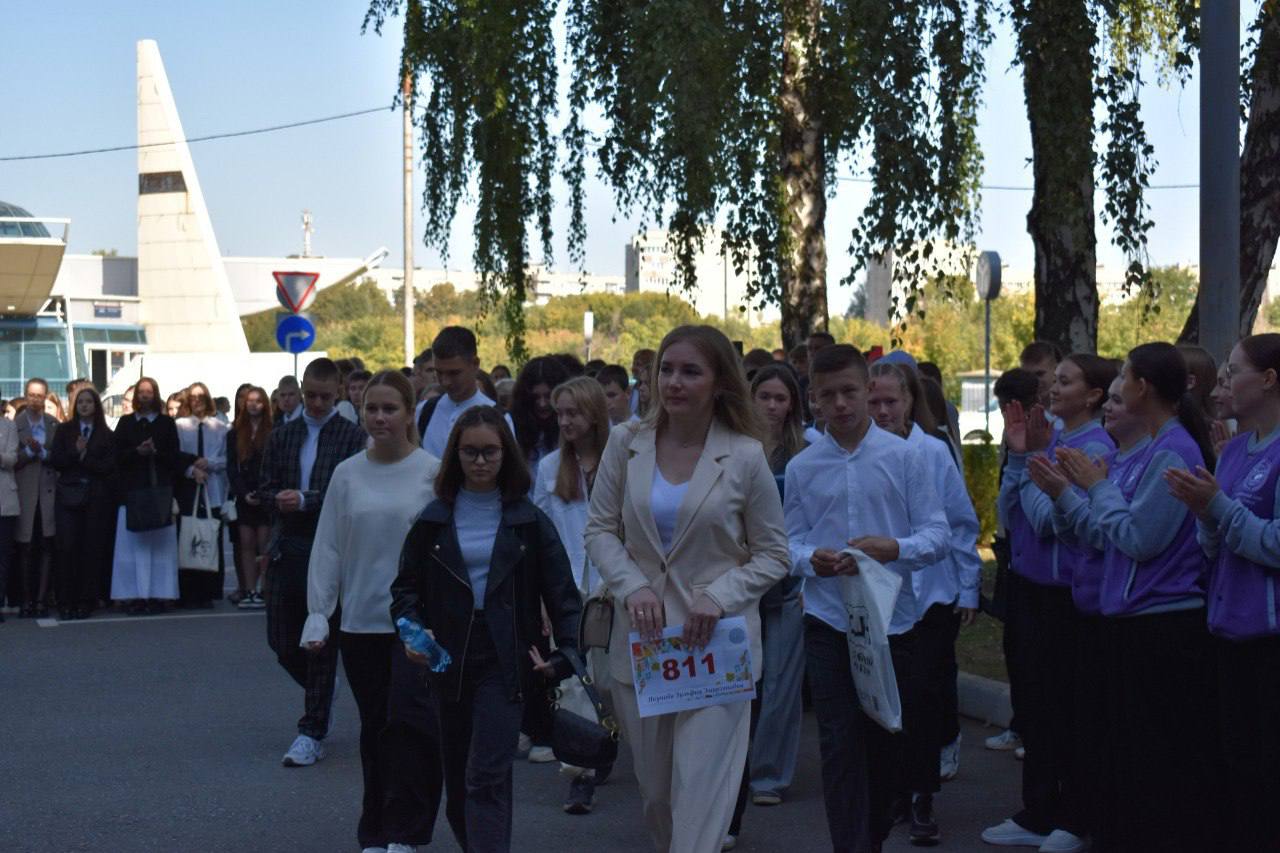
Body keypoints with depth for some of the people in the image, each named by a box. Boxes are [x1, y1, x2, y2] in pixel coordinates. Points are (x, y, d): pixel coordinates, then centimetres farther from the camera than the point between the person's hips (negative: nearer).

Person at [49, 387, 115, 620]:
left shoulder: (107, 435, 7)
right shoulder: (64, 431, 13)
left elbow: (109, 466, -3)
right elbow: (54, 460, 3)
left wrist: (84, 457, -9)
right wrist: (75, 452, -11)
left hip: (97, 498, -1)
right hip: (68, 495, 1)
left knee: (92, 548, -2)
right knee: (67, 547, -6)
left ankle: (86, 601, 3)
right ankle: (66, 602, -2)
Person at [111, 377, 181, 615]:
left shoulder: (166, 423, 11)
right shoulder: (126, 423, 13)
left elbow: (175, 457, 6)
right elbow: (118, 455, 6)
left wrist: (156, 452, -11)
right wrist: (137, 451, -10)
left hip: (160, 489, 0)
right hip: (132, 490, 1)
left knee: (159, 543, -4)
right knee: (134, 544, -4)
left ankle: (157, 596, -2)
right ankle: (136, 596, -3)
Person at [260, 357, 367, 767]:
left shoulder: (353, 437, -3)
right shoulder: (282, 435, 12)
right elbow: (266, 489, 11)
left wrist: (305, 500, -18)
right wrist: (281, 499, -11)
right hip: (287, 548, 5)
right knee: (281, 641, 8)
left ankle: (312, 732, 4)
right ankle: (322, 692, 37)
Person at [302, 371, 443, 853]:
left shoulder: (433, 472, -3)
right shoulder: (347, 474, 4)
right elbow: (327, 549, 5)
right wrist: (317, 615, 0)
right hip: (360, 622, 3)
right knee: (374, 728, 10)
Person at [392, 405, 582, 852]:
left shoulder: (527, 520, 1)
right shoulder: (434, 520, 6)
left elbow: (561, 591, -1)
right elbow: (407, 585, 8)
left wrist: (567, 651, -13)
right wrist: (412, 628, -11)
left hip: (505, 661, -3)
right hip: (450, 660, 3)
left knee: (486, 779, -13)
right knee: (457, 780, 13)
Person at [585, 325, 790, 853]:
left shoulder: (745, 457, -6)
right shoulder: (626, 443, 1)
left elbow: (773, 555, 0)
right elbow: (600, 530, 6)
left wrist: (719, 597, -16)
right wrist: (633, 587, -12)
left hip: (715, 643, -3)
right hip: (640, 640, 3)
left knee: (700, 796, -9)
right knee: (655, 789, 14)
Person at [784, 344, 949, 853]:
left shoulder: (903, 458, -2)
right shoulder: (802, 467, 2)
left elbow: (939, 535, -4)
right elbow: (789, 544, 4)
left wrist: (895, 548, -22)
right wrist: (812, 559, -18)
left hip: (894, 620, 0)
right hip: (828, 623, 0)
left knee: (893, 740, 11)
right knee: (840, 744, -1)